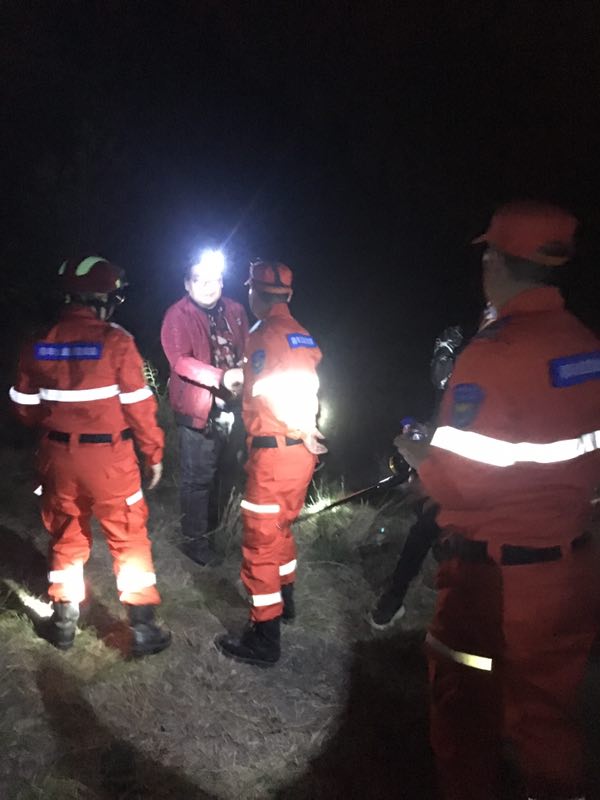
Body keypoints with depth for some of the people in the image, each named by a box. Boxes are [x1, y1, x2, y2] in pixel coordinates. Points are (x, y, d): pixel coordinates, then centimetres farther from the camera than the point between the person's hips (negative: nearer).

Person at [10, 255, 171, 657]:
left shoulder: (40, 343, -2)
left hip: (58, 455, 4)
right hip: (109, 456, -4)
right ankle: (143, 627, 15)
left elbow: (26, 404, 7)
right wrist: (154, 453, -1)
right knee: (129, 539, 9)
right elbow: (138, 404, -13)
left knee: (66, 537, 20)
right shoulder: (116, 340, -15)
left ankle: (64, 622, 31)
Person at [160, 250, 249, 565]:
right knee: (199, 478, 2)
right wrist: (221, 377, -34)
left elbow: (246, 350, 17)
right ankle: (195, 540, 18)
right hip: (199, 410, -6)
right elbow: (180, 360, -23)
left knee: (228, 473, 20)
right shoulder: (178, 316, -11)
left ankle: (219, 530, 41)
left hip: (232, 408, 6)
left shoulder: (235, 311, 8)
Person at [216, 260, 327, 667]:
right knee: (281, 526, 26)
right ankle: (284, 598, 43)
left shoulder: (264, 335, -15)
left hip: (274, 451, -9)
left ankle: (264, 638, 6)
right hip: (303, 449, 9)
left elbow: (278, 394, -21)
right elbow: (309, 385, 9)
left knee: (260, 540, 0)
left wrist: (304, 433, -8)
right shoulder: (302, 333, 11)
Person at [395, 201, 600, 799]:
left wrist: (418, 456, -2)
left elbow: (460, 483, -20)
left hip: (495, 578, -6)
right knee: (546, 715, 23)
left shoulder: (493, 354, -21)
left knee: (468, 717, 15)